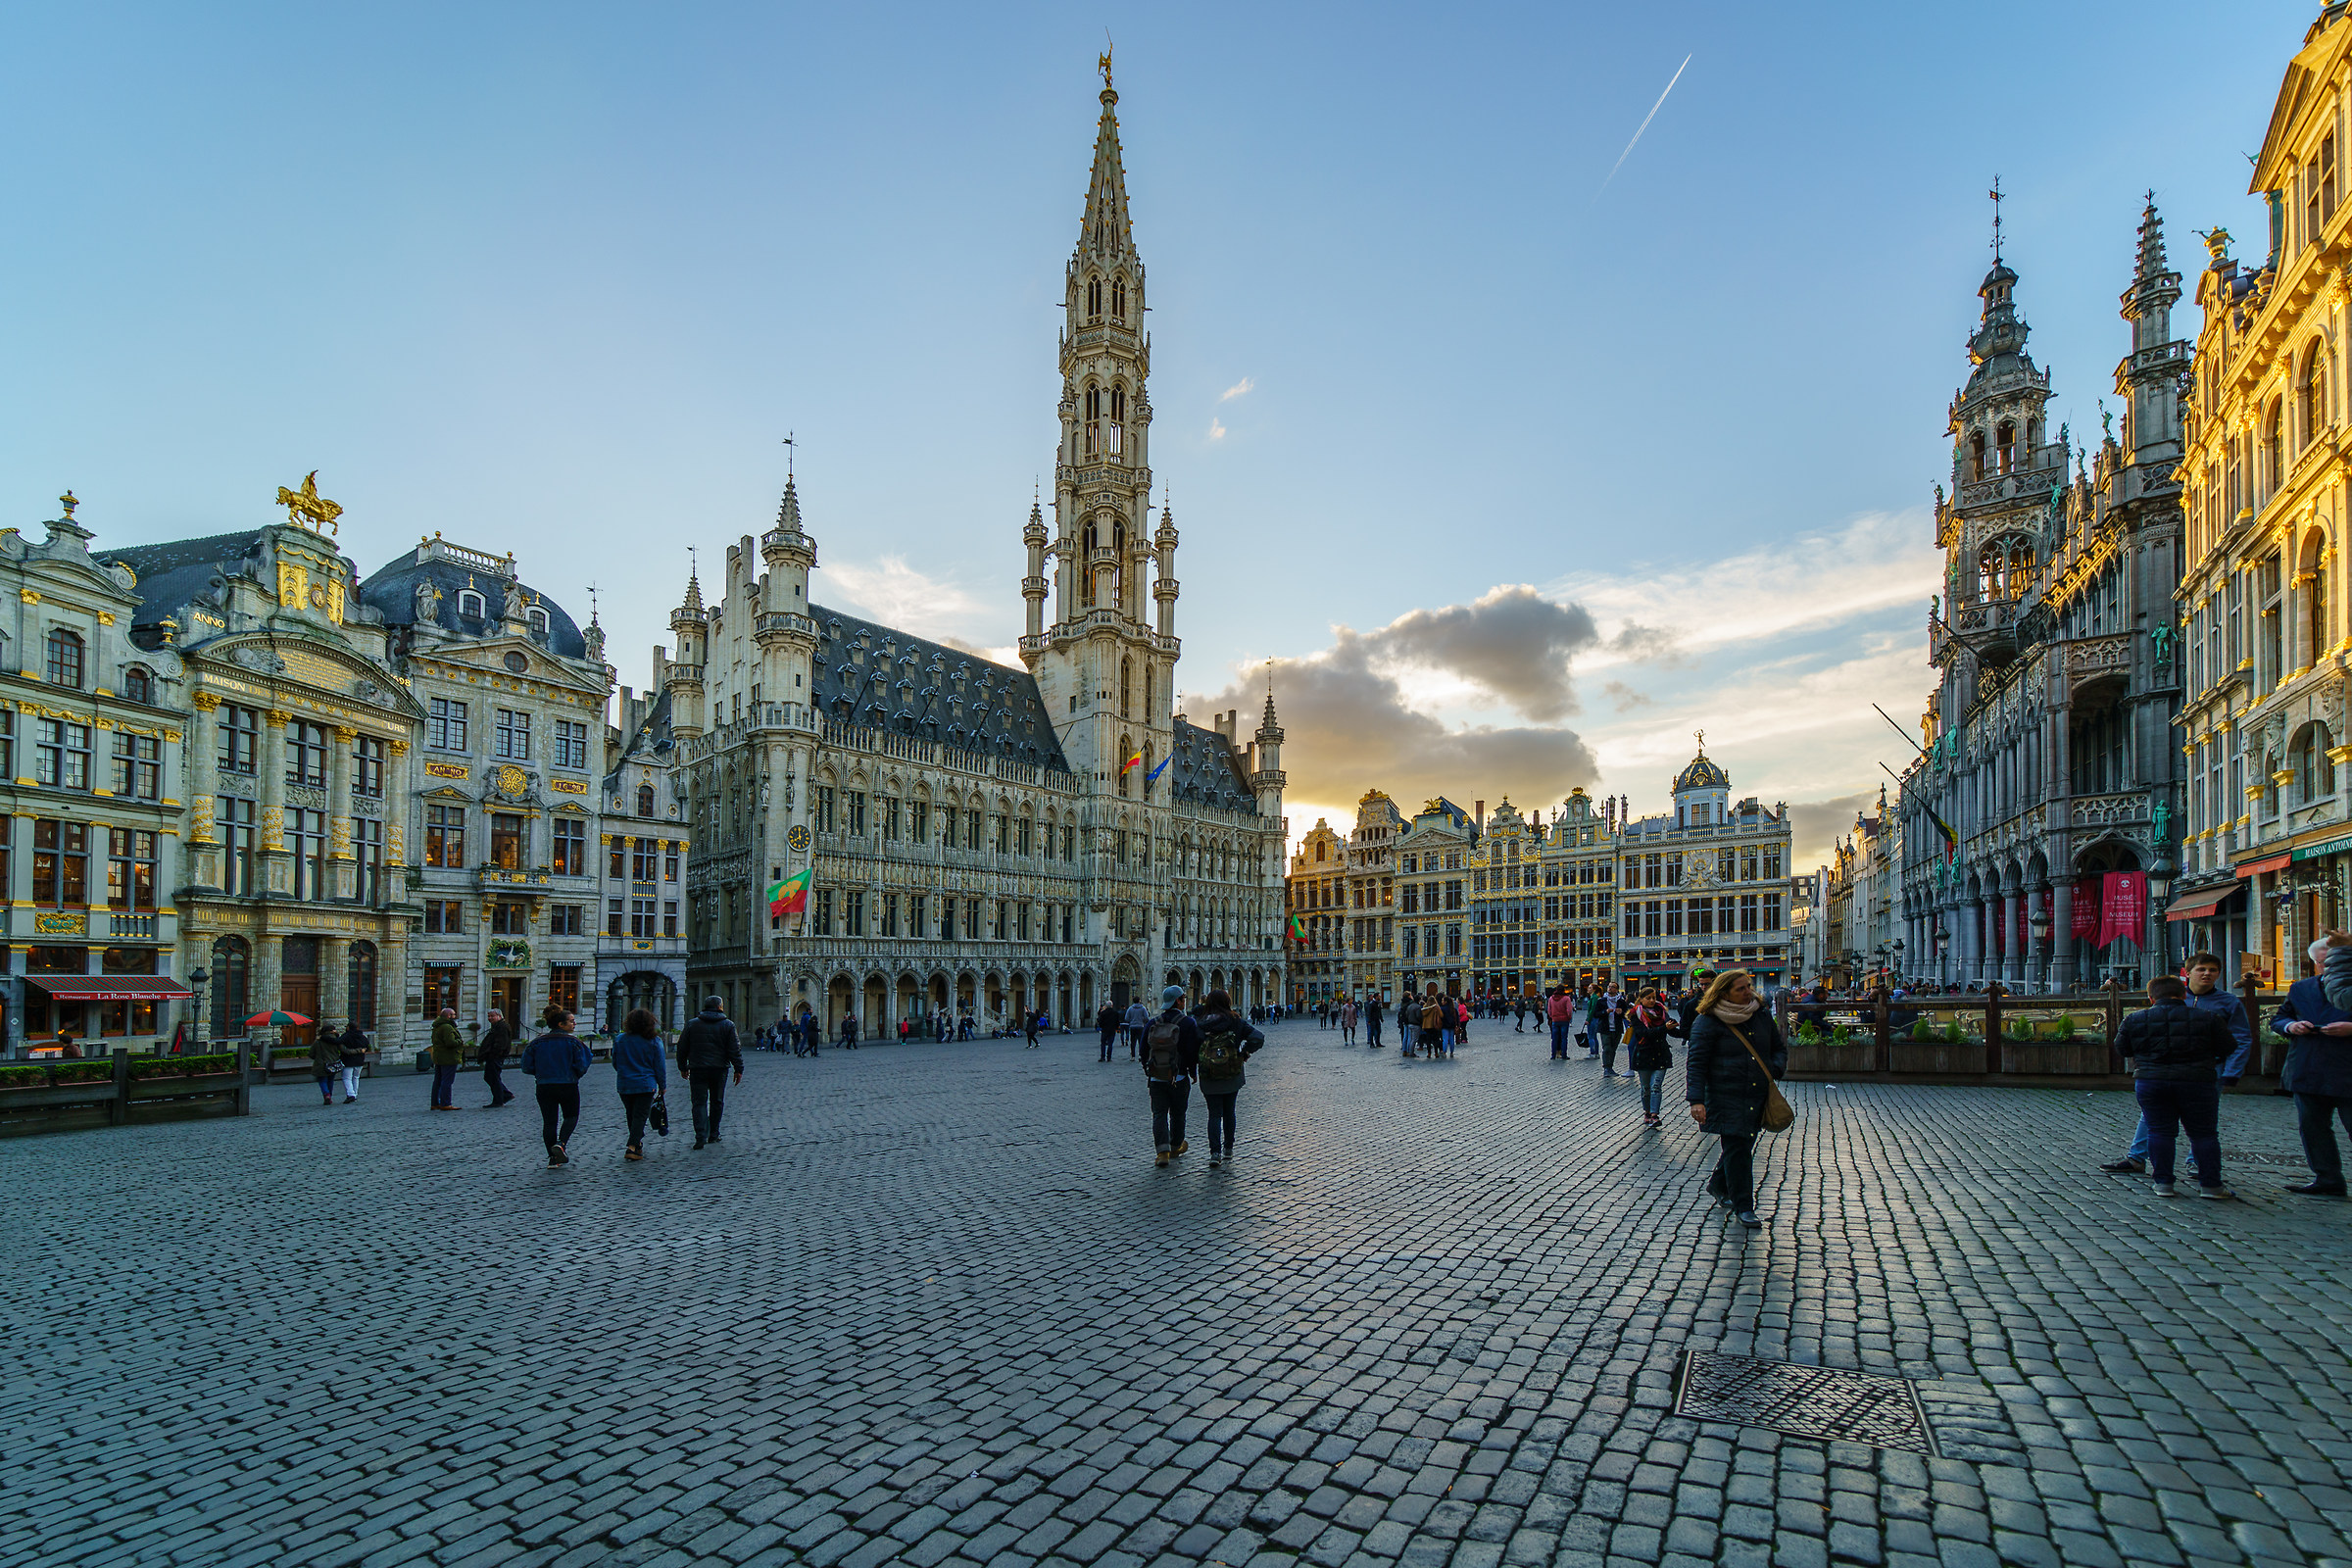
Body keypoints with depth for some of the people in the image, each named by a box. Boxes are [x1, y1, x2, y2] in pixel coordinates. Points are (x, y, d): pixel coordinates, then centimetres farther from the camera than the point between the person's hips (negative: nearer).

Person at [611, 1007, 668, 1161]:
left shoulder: (620, 1040, -1)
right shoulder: (654, 1041, -6)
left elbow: (615, 1063, 9)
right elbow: (660, 1066, -2)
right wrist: (662, 1085, 8)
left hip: (624, 1085, 3)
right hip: (646, 1085, -3)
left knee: (631, 1115, 17)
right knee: (640, 1116, -2)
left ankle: (637, 1144, 29)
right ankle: (632, 1147, -14)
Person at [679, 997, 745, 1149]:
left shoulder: (692, 1024, 4)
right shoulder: (728, 1026, -1)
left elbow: (682, 1048, 8)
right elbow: (735, 1050, -3)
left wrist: (683, 1067, 19)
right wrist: (738, 1069, 3)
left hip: (697, 1069, 0)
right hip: (720, 1069, 0)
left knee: (699, 1103, 1)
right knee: (717, 1102, 13)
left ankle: (701, 1136, -13)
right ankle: (713, 1135, 21)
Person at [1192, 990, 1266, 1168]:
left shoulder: (1198, 1023, -6)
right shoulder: (1236, 1022, -5)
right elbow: (1258, 1038, -13)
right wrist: (1244, 1054, -2)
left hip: (1208, 1078, -1)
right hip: (1232, 1075, 1)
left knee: (1214, 1114, 4)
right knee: (1228, 1112, 18)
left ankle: (1215, 1152, -11)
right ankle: (1228, 1148, 29)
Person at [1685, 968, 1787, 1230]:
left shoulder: (1761, 1015, 9)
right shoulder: (1706, 1022, -9)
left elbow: (1779, 1049, 21)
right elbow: (1696, 1062, -11)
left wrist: (1774, 1069, -1)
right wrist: (1696, 1099, -19)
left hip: (1757, 1096, 6)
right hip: (1725, 1097, -6)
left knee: (1743, 1145, 14)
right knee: (1737, 1149, -6)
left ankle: (1717, 1186, 37)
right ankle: (1743, 1207, 5)